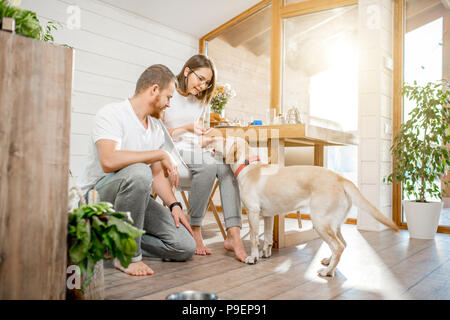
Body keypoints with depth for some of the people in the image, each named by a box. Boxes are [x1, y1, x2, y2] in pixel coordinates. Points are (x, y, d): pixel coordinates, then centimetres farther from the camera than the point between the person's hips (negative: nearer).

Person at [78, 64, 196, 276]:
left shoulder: (157, 128, 10)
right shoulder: (112, 114, -14)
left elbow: (157, 174, 15)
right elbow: (109, 161, -32)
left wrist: (174, 205, 0)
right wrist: (160, 154, -25)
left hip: (133, 196, 7)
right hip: (97, 195, -7)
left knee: (185, 247, -9)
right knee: (138, 172, -40)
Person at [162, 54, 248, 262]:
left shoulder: (200, 103, 20)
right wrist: (186, 128, -13)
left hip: (194, 153, 6)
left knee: (227, 165, -26)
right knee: (208, 164, -35)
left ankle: (233, 235, -35)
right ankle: (195, 232, -27)